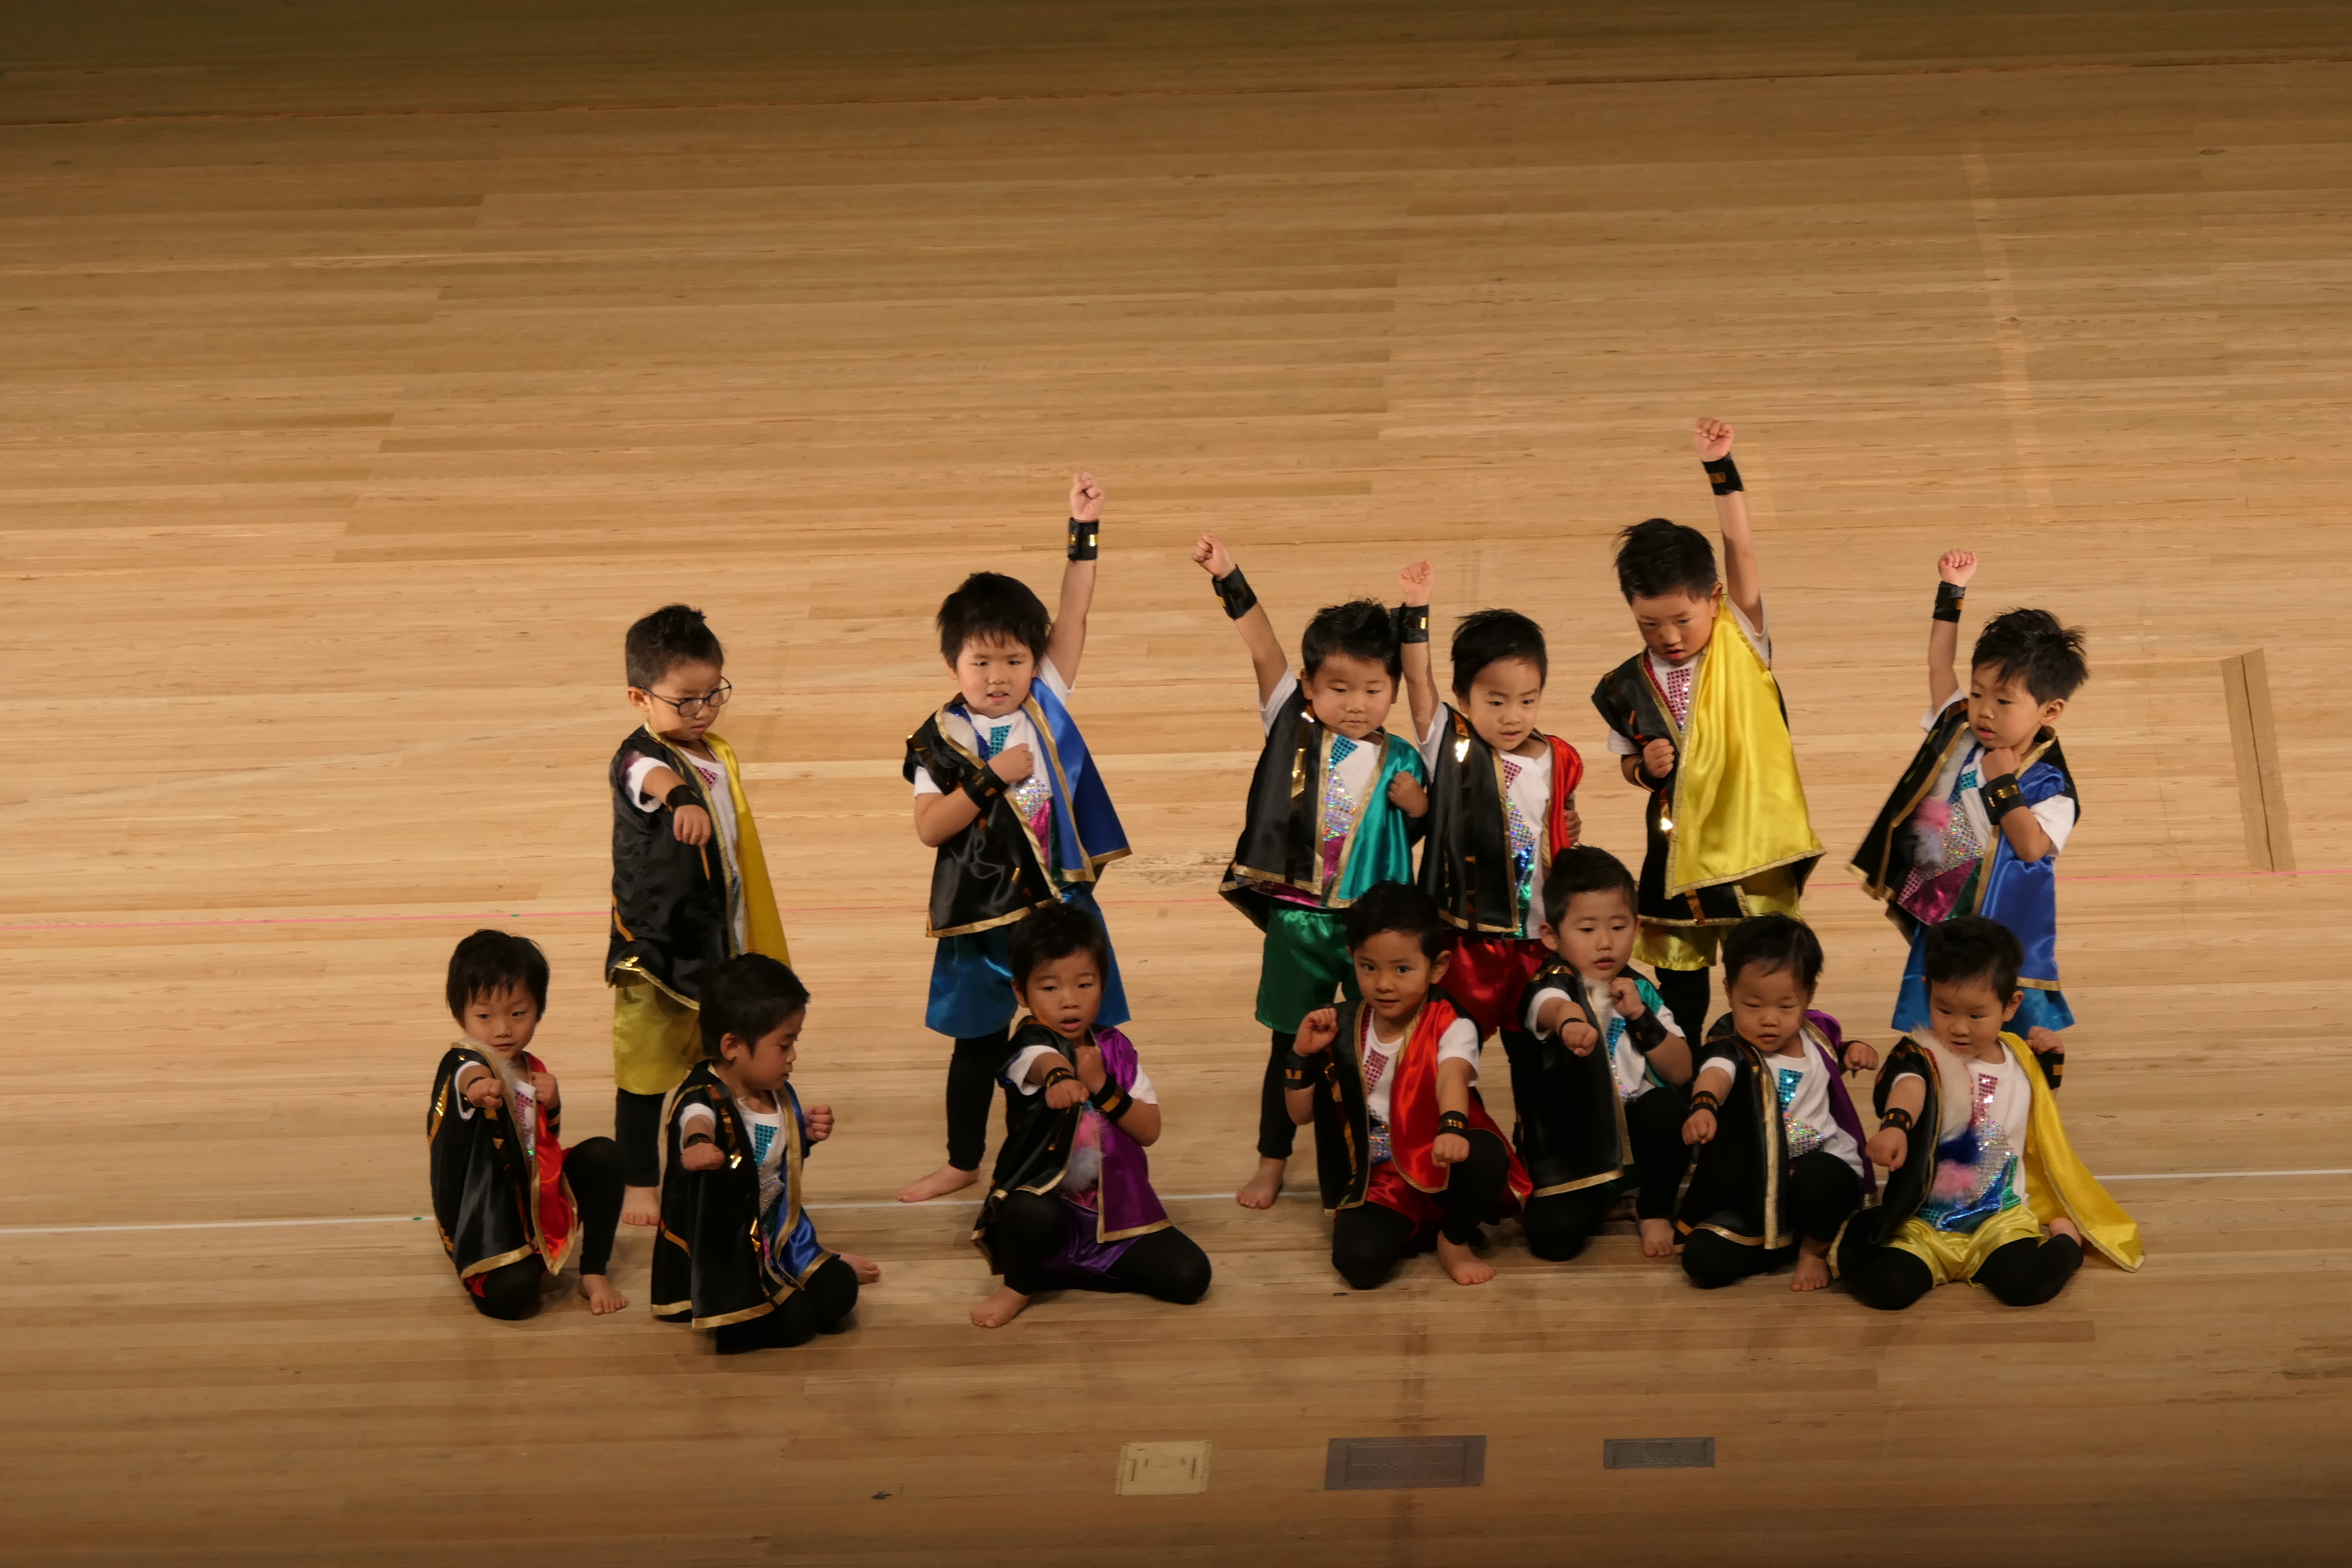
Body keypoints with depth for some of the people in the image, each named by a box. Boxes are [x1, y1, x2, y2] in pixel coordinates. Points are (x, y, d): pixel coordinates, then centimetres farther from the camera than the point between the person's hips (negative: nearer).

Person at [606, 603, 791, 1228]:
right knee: (647, 1067, 3)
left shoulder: (718, 756, 8)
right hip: (654, 945, -7)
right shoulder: (639, 757, -17)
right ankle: (639, 1184, 15)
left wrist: (756, 946, 22)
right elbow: (652, 777, -44)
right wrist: (681, 798, -68)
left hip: (717, 941, 7)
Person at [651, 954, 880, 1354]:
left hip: (775, 1241, 8)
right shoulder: (705, 1098, -25)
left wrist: (807, 1135, 1)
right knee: (793, 1322, -18)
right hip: (720, 1258, -7)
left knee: (837, 1296, -3)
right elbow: (696, 1122, -53)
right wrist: (697, 1144, -77)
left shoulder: (778, 1095, 1)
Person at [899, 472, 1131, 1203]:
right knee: (979, 1042, 13)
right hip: (983, 914, -2)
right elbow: (929, 827, -18)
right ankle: (964, 1161, 28)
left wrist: (1084, 530, -10)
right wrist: (992, 777, -25)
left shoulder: (1045, 701, -2)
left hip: (1060, 899, 2)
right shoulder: (943, 738, -11)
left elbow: (1073, 614, -4)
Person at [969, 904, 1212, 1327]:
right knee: (1027, 1212, -40)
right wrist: (1058, 1077, -65)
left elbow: (1149, 1130, -1)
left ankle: (1062, 1275, 6)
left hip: (1117, 1210, 5)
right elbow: (1045, 1062, -40)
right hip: (1050, 1201, -5)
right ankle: (1018, 1284, -4)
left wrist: (1101, 1086, -17)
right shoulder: (1031, 1047, -13)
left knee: (1189, 1276, -13)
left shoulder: (1115, 1049, 3)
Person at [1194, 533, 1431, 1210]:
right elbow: (1264, 650, -15)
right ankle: (1271, 1163, 24)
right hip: (1297, 920, 0)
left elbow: (1415, 836, 10)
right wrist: (1229, 579, -25)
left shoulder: (1400, 761, -2)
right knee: (1291, 1045, 12)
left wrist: (1418, 805, -13)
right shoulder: (1295, 730, -4)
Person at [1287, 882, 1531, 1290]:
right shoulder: (1342, 1030, 0)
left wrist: (1452, 1127, -57)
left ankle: (1455, 1241, -4)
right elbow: (1301, 1114, 6)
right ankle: (1415, 1227, 9)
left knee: (1483, 1153, -37)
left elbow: (1452, 1076, -34)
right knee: (1359, 1260, -29)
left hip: (1437, 1168, -2)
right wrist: (1304, 1055, -12)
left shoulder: (1450, 1028, -11)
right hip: (1376, 1184, 2)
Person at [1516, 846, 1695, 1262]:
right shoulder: (1551, 986, -12)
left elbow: (1681, 1072, 3)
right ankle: (1598, 1197, 14)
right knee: (1555, 1238, -24)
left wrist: (1641, 1017, -13)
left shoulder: (1639, 991, 4)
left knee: (1670, 1108, -30)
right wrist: (1571, 1021, -67)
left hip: (1634, 1132, 3)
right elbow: (1554, 1008, -40)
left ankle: (1655, 1208, -2)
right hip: (1566, 1142, -3)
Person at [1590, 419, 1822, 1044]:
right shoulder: (1628, 686, 0)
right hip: (1679, 847, 3)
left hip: (1754, 844, -3)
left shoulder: (1741, 643, -6)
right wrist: (1643, 767, -11)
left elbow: (1741, 550, -15)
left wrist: (1721, 470, -22)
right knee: (1678, 982, 14)